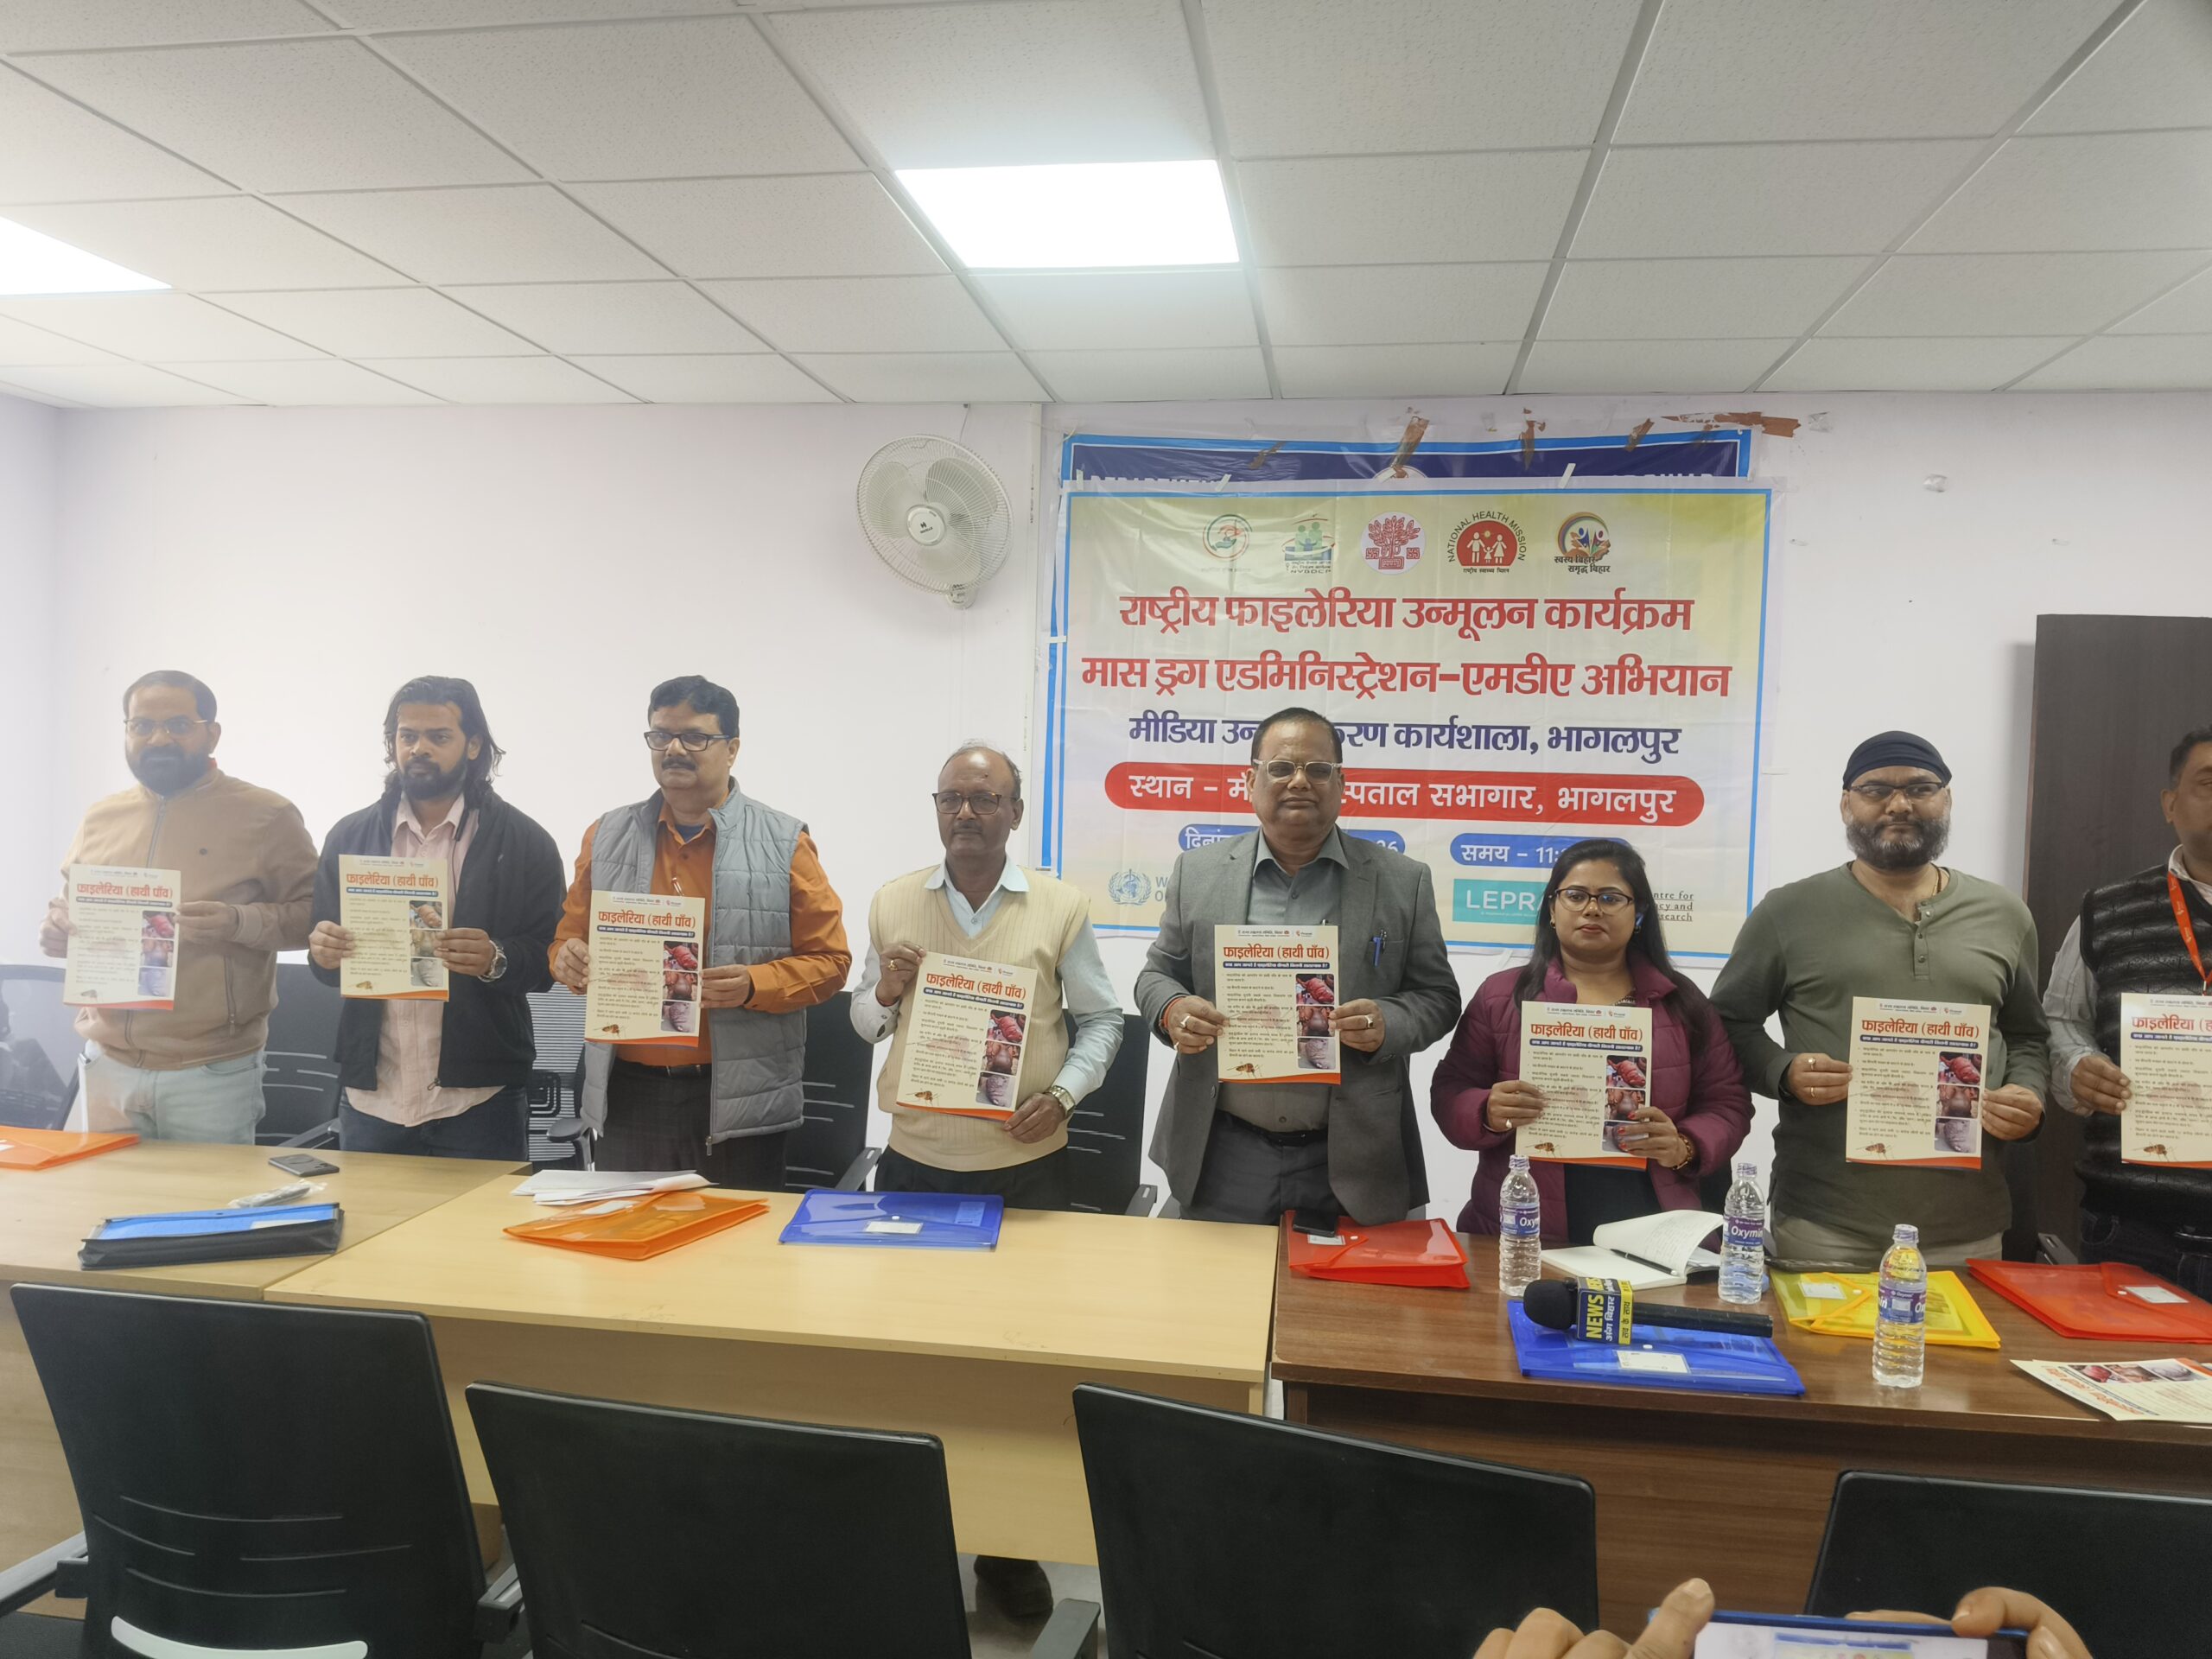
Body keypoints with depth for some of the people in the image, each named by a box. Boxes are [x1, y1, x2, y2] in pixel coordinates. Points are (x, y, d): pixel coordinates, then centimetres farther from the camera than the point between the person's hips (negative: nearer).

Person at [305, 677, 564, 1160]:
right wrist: (323, 951, -10)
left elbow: (549, 959, -3)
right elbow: (323, 950, 12)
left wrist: (496, 960, -23)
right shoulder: (350, 837, 9)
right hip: (370, 1097, 3)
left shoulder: (524, 843, -1)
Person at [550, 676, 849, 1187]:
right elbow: (569, 940, 17)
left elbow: (828, 959, -1)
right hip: (628, 1094, 3)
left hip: (738, 1100, -2)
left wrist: (754, 986, -18)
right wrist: (570, 961, -6)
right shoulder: (607, 838, 10)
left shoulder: (784, 843, 0)